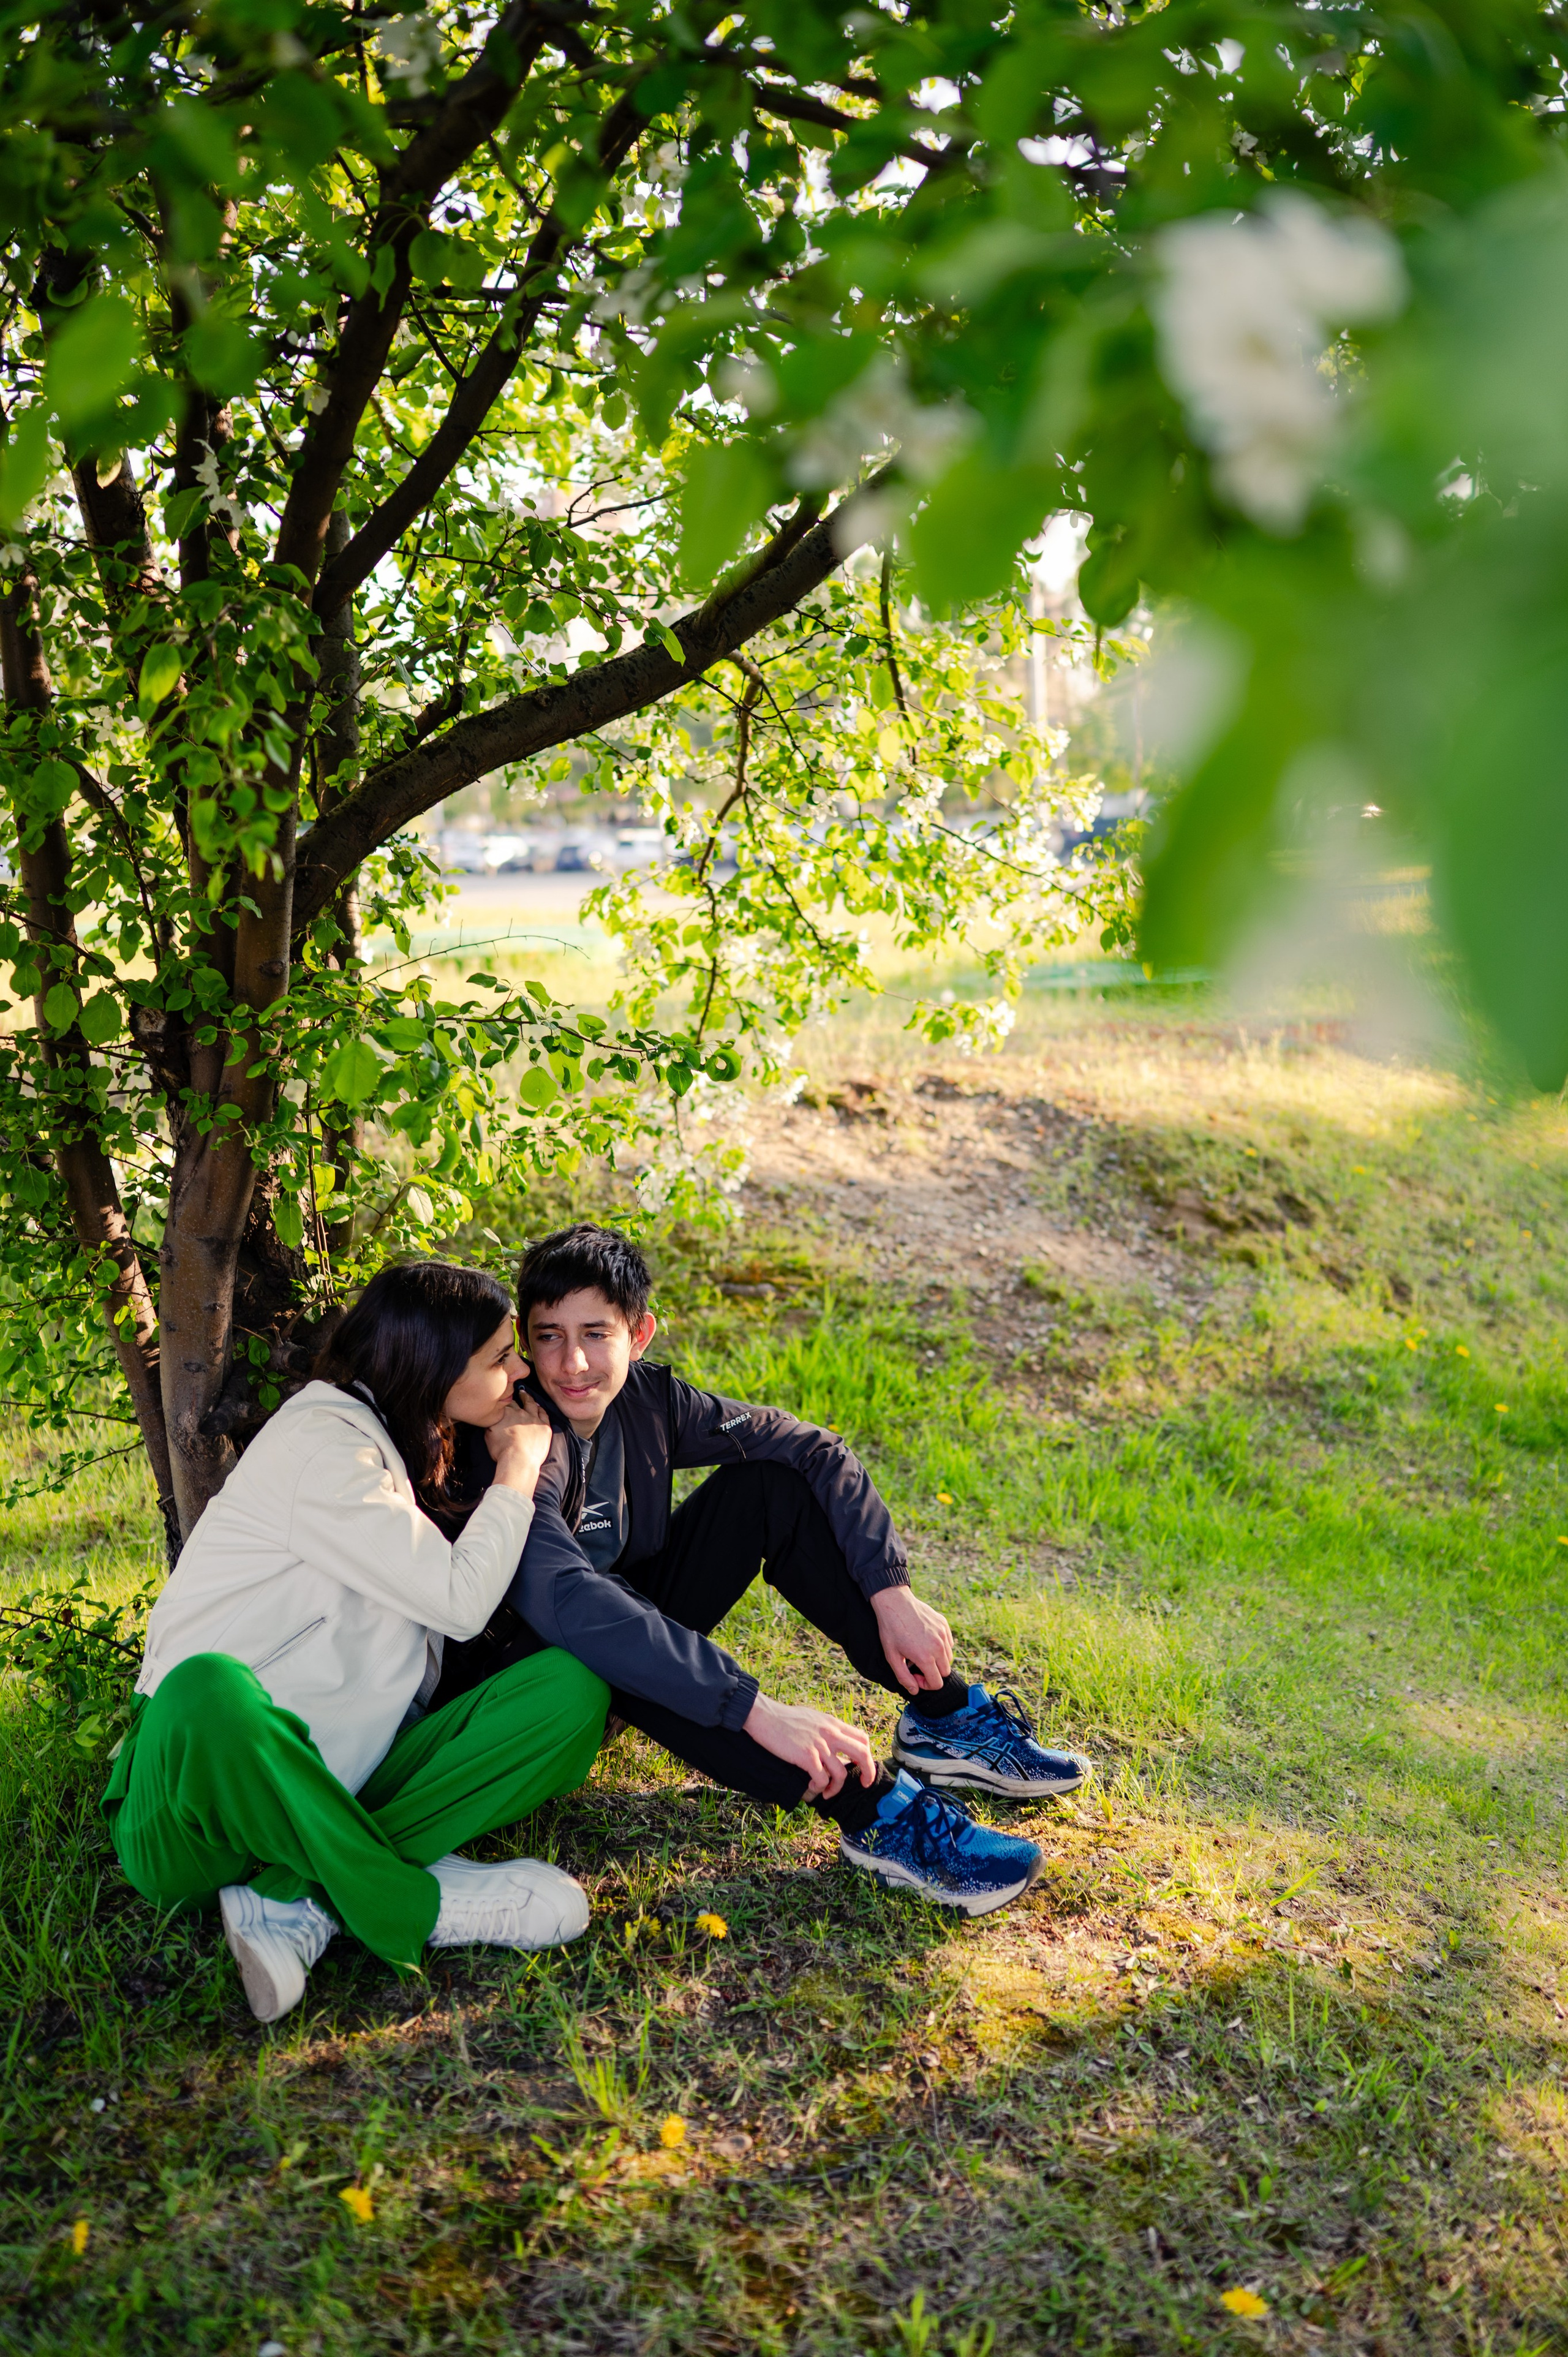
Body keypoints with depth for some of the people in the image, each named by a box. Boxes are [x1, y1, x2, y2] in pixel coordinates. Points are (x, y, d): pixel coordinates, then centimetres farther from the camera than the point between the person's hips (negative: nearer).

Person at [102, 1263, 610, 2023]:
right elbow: (461, 1601, -14)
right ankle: (416, 1903, -23)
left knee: (572, 1686, -13)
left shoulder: (398, 1446, 17)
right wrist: (520, 1465, -1)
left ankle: (299, 1900, -23)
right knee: (209, 1692, -43)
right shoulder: (319, 1442, -12)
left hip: (330, 1787, 8)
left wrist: (514, 1464, 15)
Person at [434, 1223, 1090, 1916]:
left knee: (770, 1484, -9)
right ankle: (876, 1812, -38)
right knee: (601, 1647, -39)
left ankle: (944, 1716, -4)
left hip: (639, 1622, 7)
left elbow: (810, 1447, -5)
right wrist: (756, 1710, -51)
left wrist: (892, 1591, -16)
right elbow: (568, 1605, -45)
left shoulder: (646, 1399, -9)